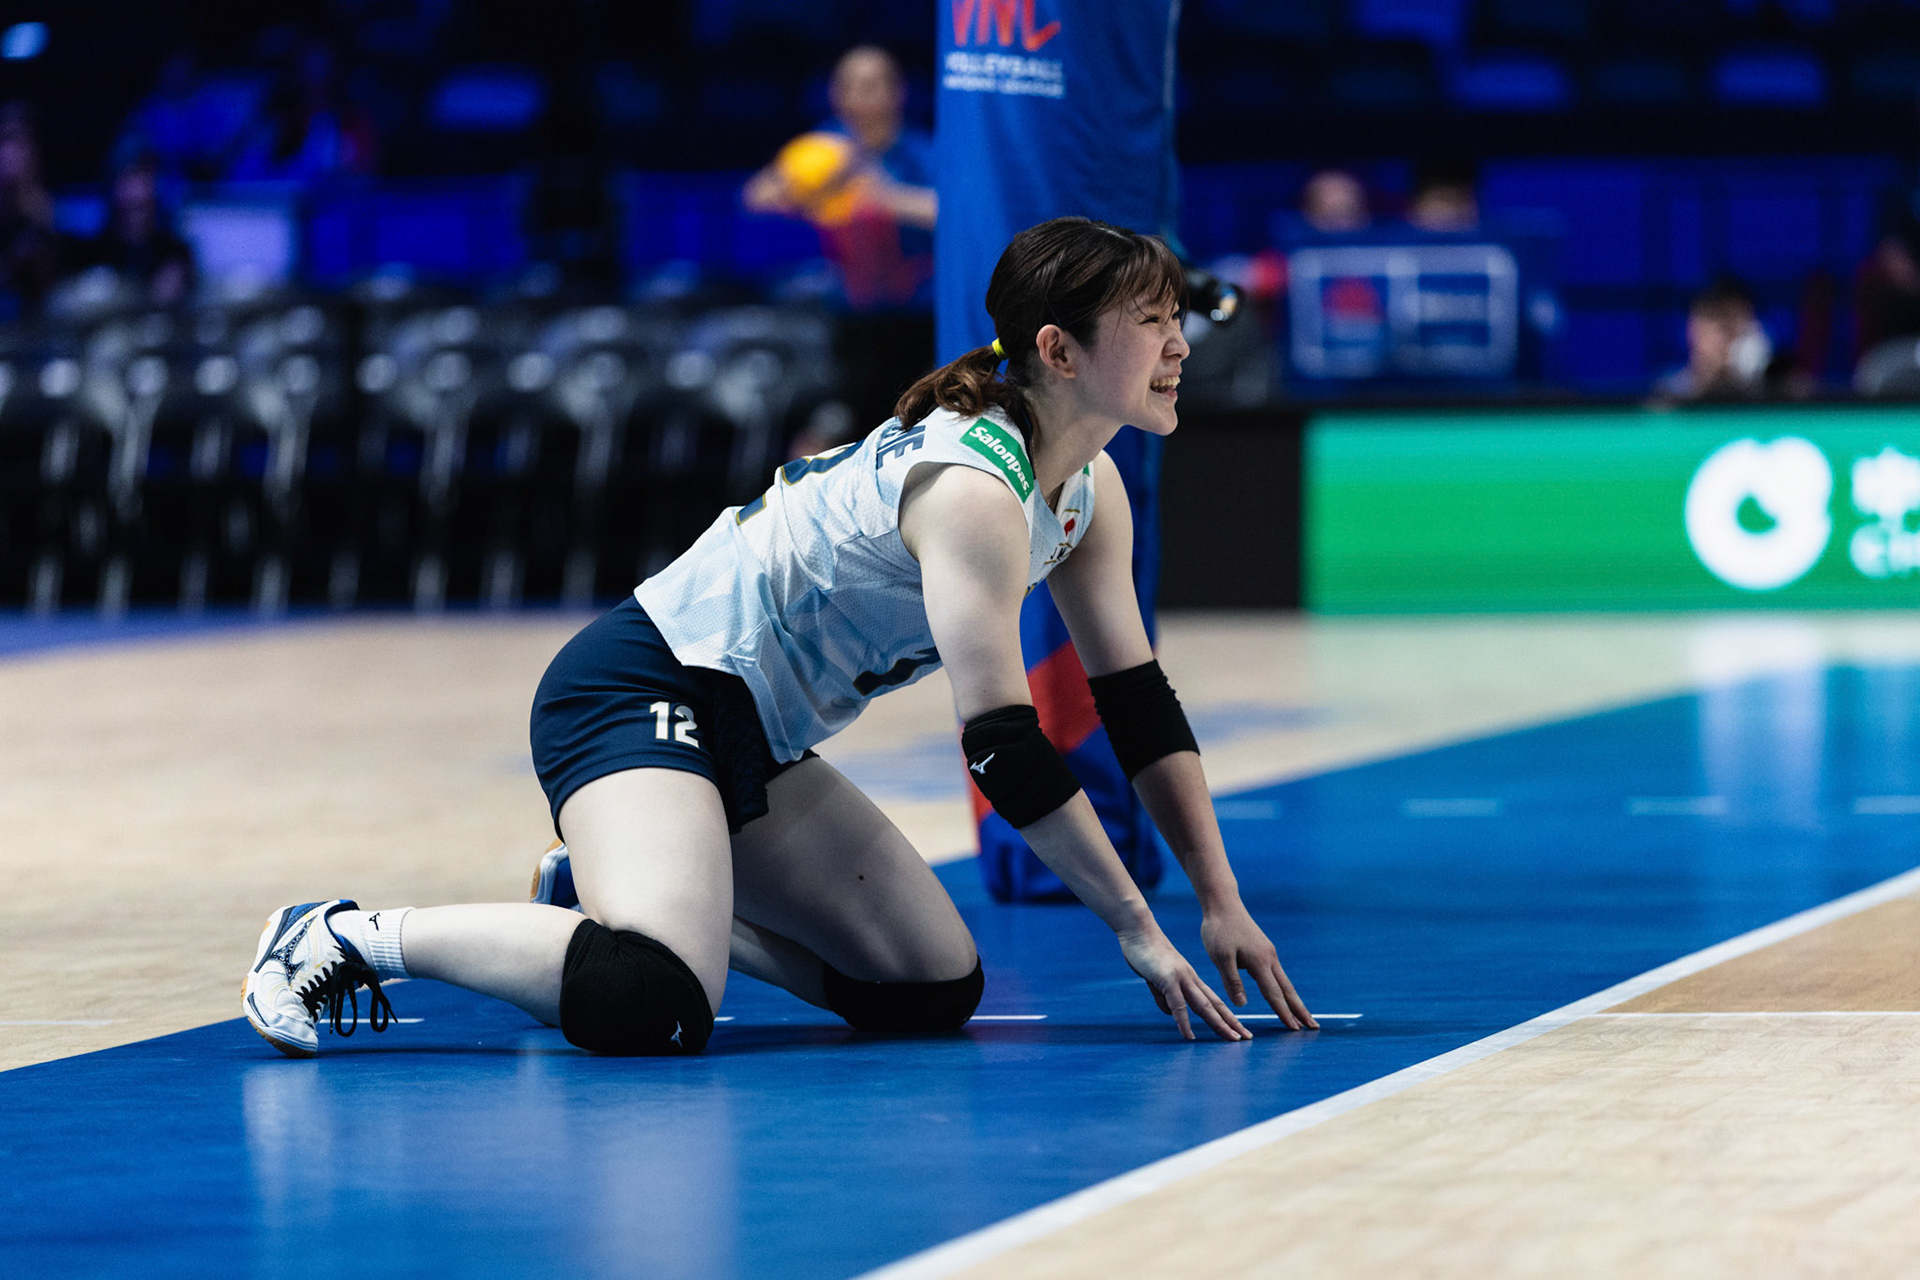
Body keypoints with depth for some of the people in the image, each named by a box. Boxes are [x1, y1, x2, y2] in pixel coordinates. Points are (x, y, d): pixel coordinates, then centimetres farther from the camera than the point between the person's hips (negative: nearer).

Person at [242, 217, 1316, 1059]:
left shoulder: (1088, 487, 6)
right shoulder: (974, 489, -24)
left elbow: (1139, 700, 12)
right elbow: (1003, 744, -25)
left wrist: (1224, 905, 6)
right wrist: (1141, 931, -20)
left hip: (752, 742, 10)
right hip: (642, 689, -10)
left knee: (935, 988, 8)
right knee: (651, 1008, -34)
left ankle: (611, 908, 17)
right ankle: (354, 936, -14)